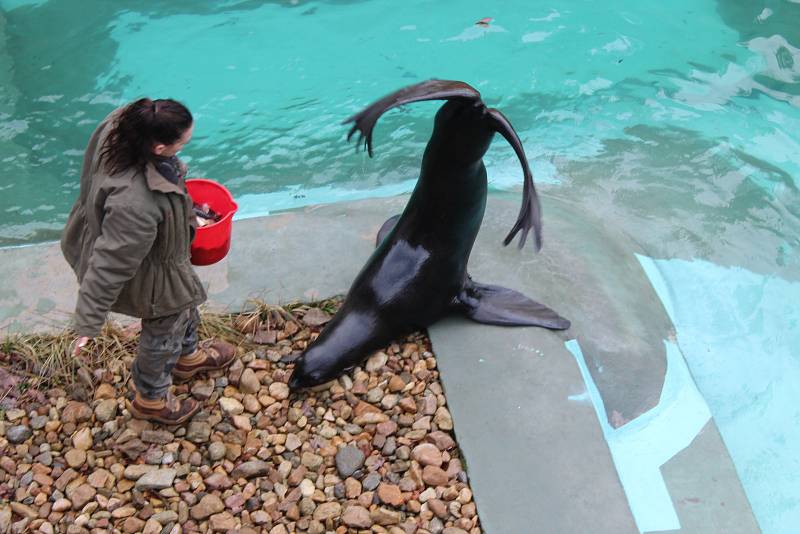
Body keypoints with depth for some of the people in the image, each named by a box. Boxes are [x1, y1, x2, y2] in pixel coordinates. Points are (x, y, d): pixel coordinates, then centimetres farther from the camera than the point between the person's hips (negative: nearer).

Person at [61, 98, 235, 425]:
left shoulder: (120, 124, -25)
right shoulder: (134, 204, -47)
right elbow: (109, 266, -35)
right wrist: (88, 324, -24)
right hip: (150, 274, -8)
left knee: (185, 302, 34)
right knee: (164, 331, 21)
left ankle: (187, 356, 65)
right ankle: (150, 399, 51)